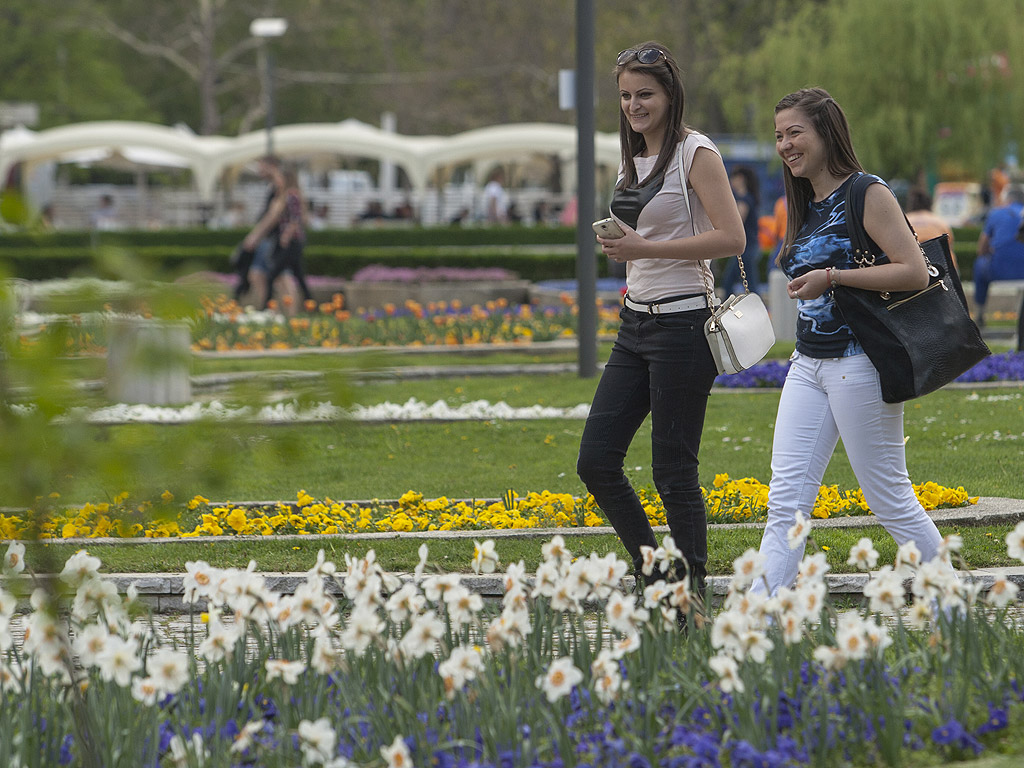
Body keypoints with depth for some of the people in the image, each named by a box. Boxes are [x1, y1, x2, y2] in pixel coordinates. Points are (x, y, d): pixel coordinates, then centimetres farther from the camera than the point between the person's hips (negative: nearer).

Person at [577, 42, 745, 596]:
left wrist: (645, 248, -21)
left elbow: (732, 238, -17)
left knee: (674, 472, -6)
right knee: (595, 462, 4)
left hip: (681, 326, -8)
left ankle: (690, 593, 3)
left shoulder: (695, 152, -9)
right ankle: (651, 575, 17)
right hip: (635, 324, 8)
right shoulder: (633, 159, 15)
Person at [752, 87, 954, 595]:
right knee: (785, 500, -3)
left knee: (889, 497, 0)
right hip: (808, 364, 8)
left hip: (858, 363, -8)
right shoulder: (807, 205, 15)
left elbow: (915, 273, -17)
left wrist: (832, 277, -19)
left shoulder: (868, 194, -9)